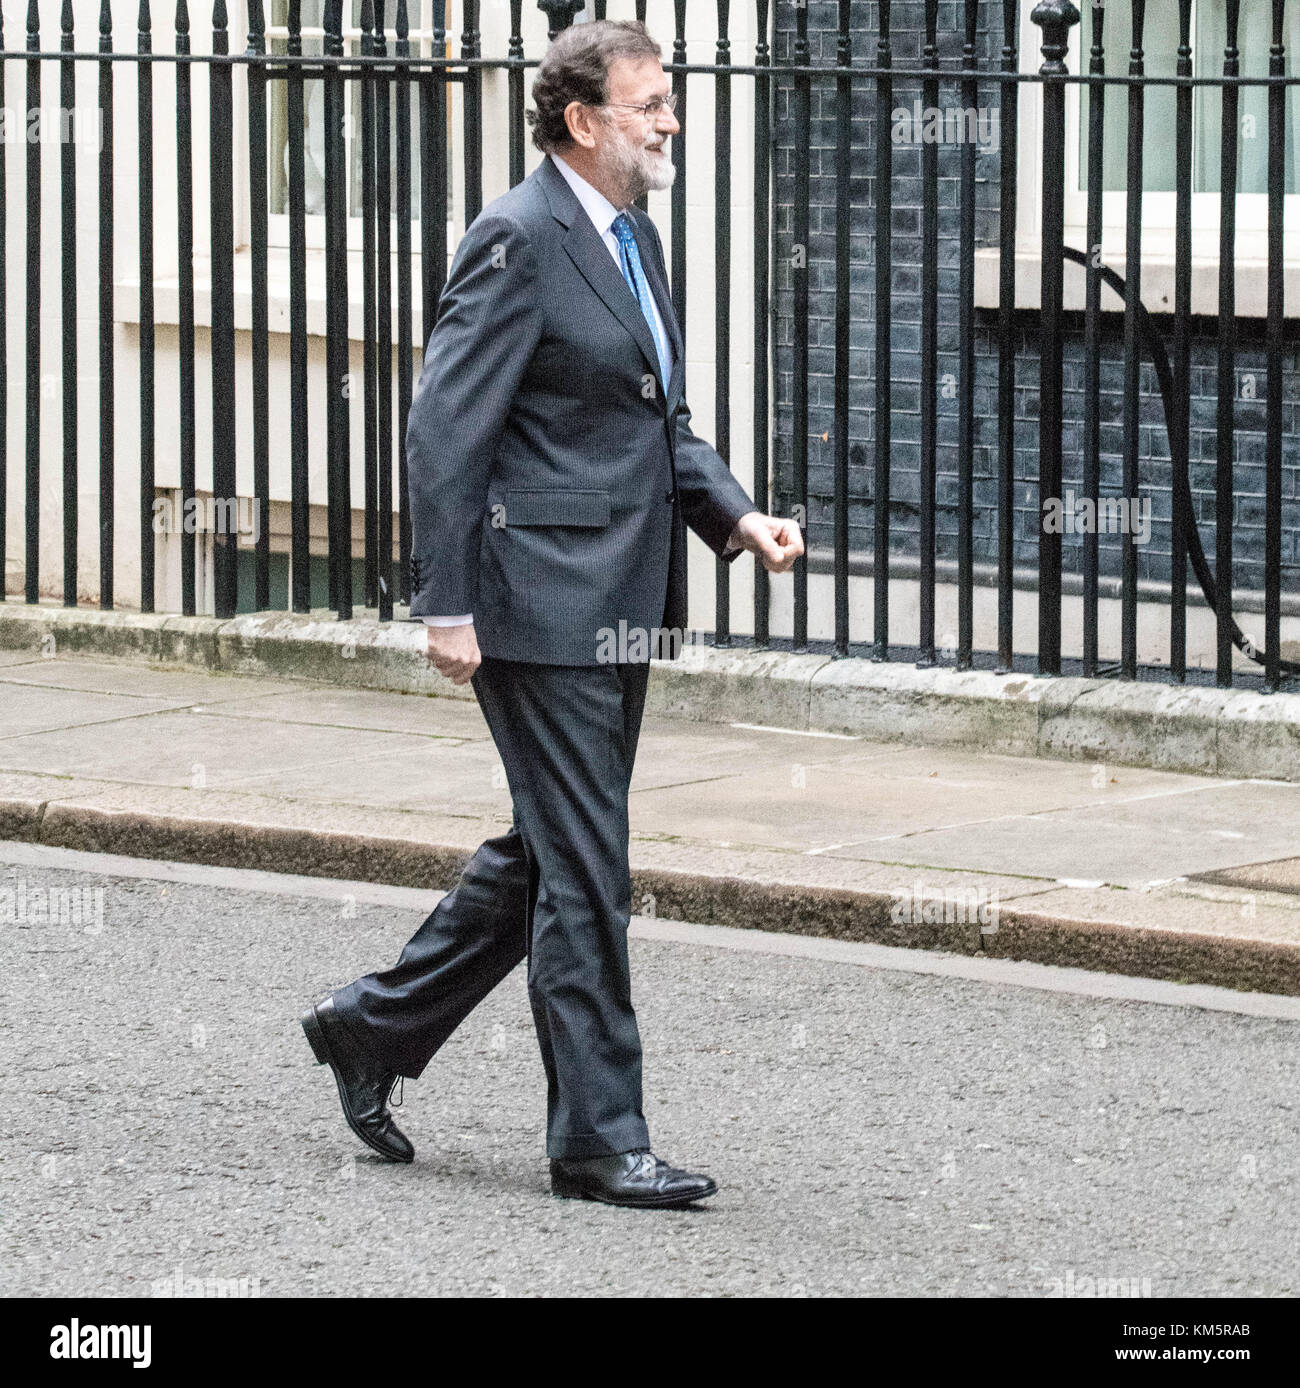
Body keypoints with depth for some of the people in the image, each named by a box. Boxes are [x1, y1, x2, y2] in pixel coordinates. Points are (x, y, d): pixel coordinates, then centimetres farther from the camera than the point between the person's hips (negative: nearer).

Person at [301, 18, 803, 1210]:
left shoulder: (634, 237, 15)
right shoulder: (521, 241, -13)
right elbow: (445, 431, -16)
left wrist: (735, 516, 5)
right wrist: (446, 606, -18)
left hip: (619, 607, 10)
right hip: (544, 602, -10)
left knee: (549, 852, 17)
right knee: (582, 869, -4)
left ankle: (377, 1026, 31)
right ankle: (597, 1138, 3)